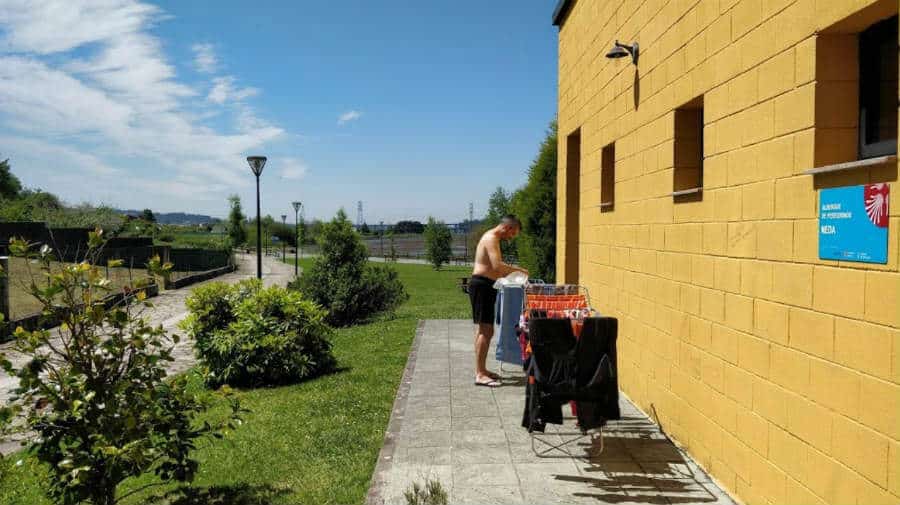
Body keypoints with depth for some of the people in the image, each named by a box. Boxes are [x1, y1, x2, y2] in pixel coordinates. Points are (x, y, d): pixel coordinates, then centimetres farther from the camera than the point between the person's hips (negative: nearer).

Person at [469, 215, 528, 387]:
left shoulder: (492, 238, 20)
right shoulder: (491, 238, -14)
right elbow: (497, 266, -25)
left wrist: (512, 271, 15)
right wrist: (517, 269, -13)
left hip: (485, 286, 11)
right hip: (481, 285, -11)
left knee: (485, 330, 15)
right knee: (485, 330, -11)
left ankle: (481, 370, 23)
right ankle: (480, 375, -10)